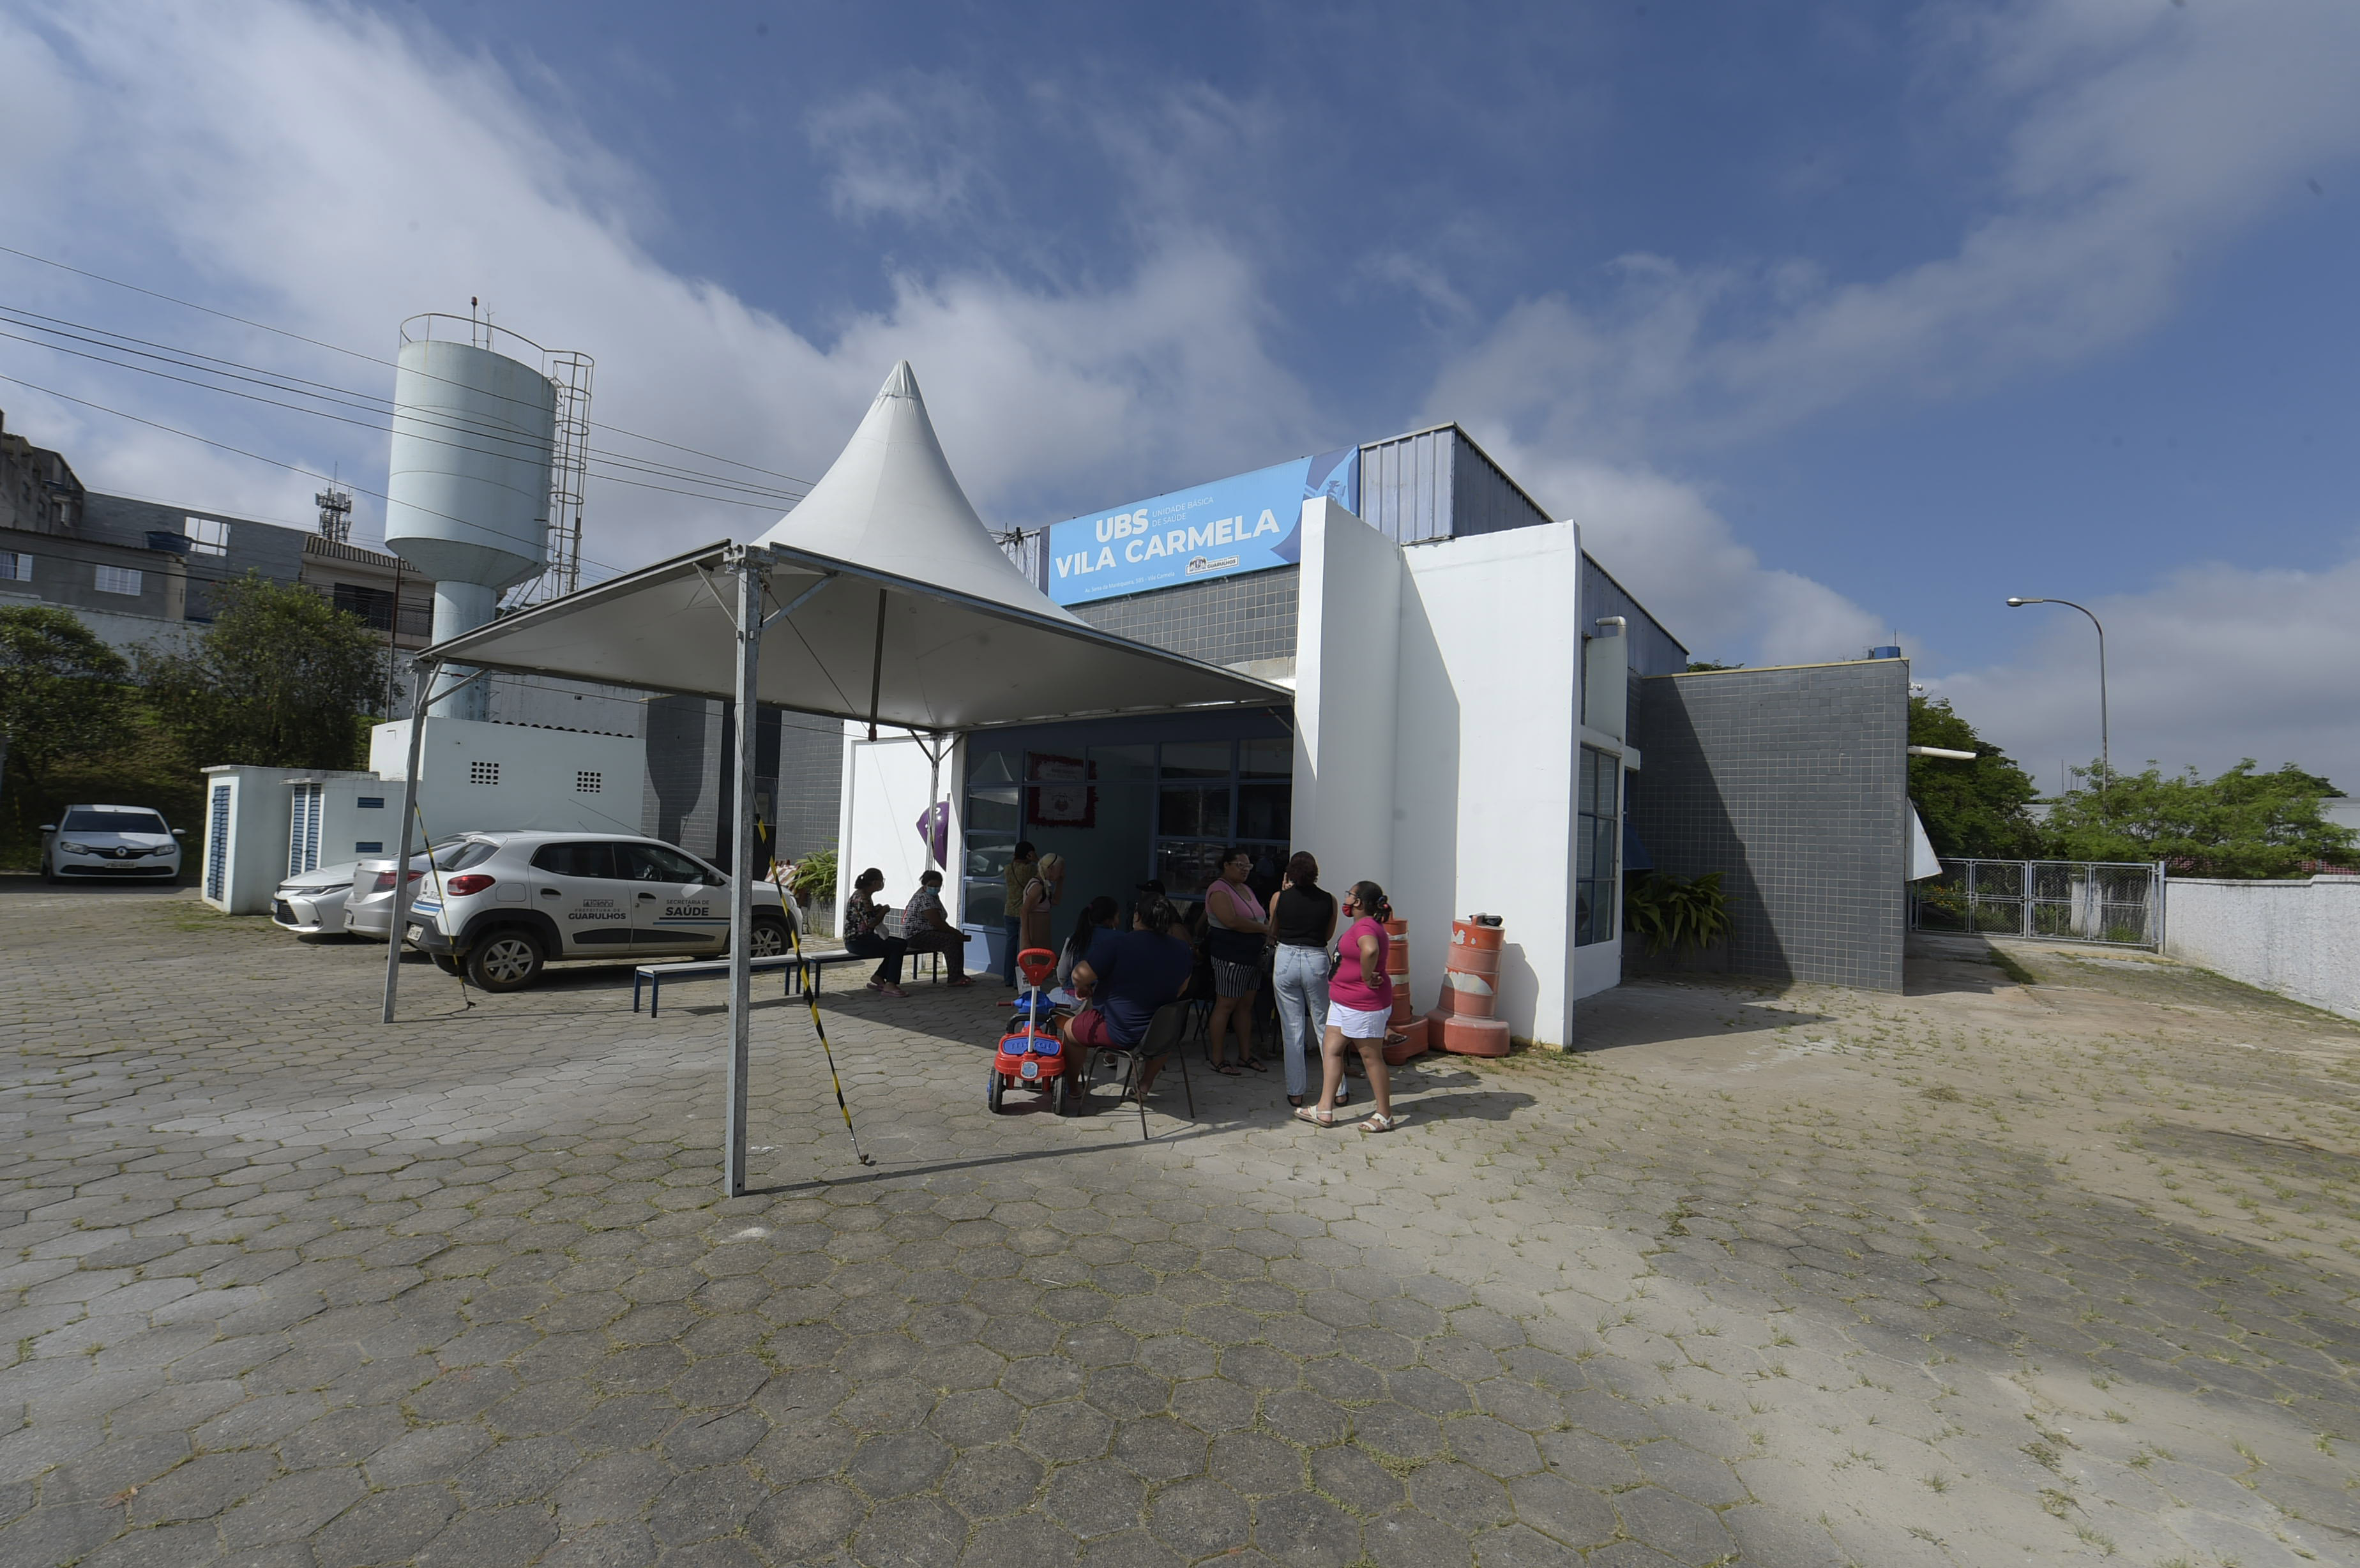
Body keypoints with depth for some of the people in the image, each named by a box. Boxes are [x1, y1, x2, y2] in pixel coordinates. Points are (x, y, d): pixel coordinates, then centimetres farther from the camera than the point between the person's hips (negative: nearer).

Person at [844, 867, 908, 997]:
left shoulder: (865, 895, 14)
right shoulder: (862, 898, -19)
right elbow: (871, 923, -25)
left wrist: (877, 910, 8)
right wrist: (883, 911, -9)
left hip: (864, 937, 11)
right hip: (856, 941, -11)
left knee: (902, 943, 7)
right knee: (897, 946, -18)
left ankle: (878, 977, 10)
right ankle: (890, 985, -18)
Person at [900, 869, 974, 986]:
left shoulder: (933, 896, 15)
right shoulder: (924, 898, -18)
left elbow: (939, 921, 17)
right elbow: (937, 923, -23)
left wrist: (955, 931, 4)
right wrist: (955, 932, -13)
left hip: (926, 933, 11)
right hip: (916, 936, -11)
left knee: (958, 939, 5)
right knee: (951, 940, -25)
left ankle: (959, 974, 6)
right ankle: (954, 979, -27)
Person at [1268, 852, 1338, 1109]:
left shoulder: (1280, 898, -3)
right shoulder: (1329, 900, -2)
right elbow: (1328, 936, 9)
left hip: (1286, 960, 0)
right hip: (1316, 961, 0)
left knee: (1292, 1030, 7)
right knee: (1325, 1026, 13)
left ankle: (1296, 1092, 12)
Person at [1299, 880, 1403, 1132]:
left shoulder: (1365, 927, -21)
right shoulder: (1364, 925, 14)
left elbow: (1370, 950, -43)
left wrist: (1367, 978, -28)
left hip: (1364, 1004, -11)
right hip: (1344, 1002, 11)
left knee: (1371, 1057, 2)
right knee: (1331, 1050, 9)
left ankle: (1385, 1116, 16)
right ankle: (1324, 1111, 13)